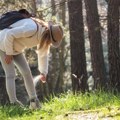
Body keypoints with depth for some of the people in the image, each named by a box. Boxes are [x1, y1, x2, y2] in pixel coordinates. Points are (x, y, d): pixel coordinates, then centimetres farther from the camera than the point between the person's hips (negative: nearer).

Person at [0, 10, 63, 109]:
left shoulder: (45, 38, -5)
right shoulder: (32, 29, -35)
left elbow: (43, 54, 12)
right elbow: (9, 34, -32)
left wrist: (43, 73, 11)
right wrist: (9, 53, -23)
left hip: (15, 47, 8)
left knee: (26, 71, -1)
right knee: (10, 74, -13)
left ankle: (33, 100, 1)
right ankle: (14, 104, -13)